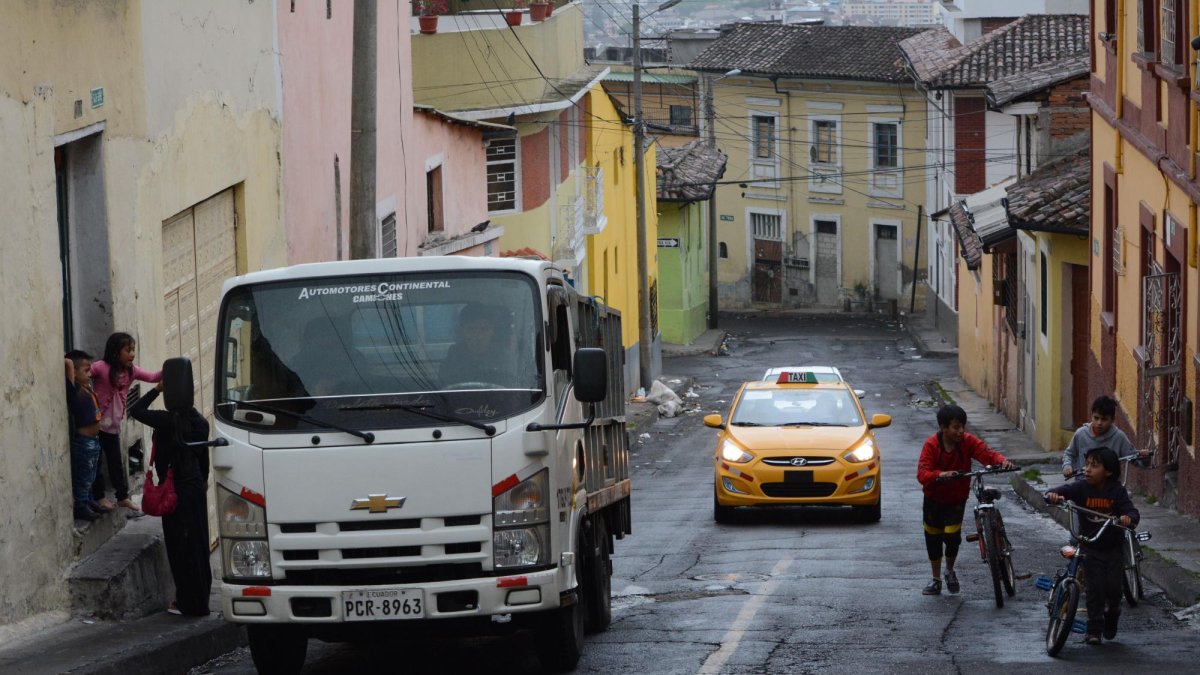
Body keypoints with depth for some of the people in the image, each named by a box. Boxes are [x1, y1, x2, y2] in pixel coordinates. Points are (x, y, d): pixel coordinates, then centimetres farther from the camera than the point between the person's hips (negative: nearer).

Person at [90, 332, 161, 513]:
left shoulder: (130, 371, 1)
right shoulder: (101, 368, -18)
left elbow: (152, 377, -2)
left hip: (113, 424, 6)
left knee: (116, 461, 15)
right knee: (95, 460, 4)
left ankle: (123, 497, 24)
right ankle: (99, 496, 16)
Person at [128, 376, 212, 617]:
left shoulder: (168, 420, -16)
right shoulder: (200, 422, 4)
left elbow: (135, 410, -9)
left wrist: (157, 389, -4)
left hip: (176, 490, -6)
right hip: (196, 486, 6)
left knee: (179, 545, -1)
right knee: (198, 543, 13)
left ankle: (188, 602, 0)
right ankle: (201, 598, 20)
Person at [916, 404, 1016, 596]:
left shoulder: (968, 442, -14)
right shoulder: (931, 445, -19)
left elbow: (986, 453, -27)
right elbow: (922, 474, -27)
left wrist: (1002, 461, -49)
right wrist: (941, 475, -47)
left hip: (956, 499, 0)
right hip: (934, 499, 0)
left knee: (952, 535, -14)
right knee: (933, 538, 8)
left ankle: (950, 571, 16)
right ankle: (936, 579, 28)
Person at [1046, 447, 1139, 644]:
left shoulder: (1116, 491, -9)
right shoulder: (1081, 487, -10)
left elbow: (1131, 510, -16)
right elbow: (1063, 491, -22)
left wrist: (1129, 518, -41)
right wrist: (1053, 496, -46)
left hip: (1113, 548, 0)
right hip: (1090, 548, 0)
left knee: (1113, 586, -1)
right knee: (1094, 588, -5)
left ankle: (1112, 616, 28)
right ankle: (1094, 629, 3)